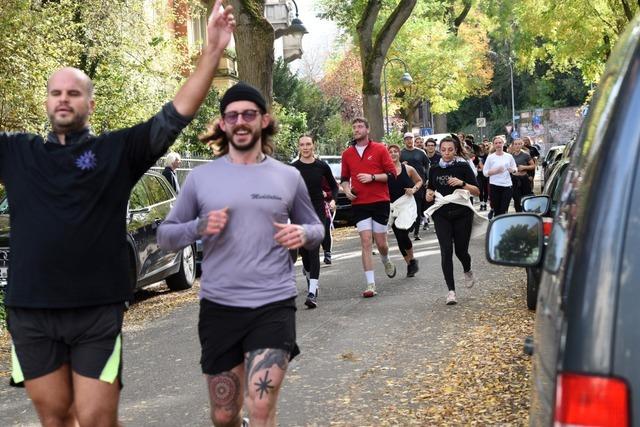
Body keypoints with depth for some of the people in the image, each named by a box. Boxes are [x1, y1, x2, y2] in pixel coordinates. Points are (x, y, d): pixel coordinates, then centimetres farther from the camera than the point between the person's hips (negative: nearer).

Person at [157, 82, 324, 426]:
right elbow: (164, 235, 5)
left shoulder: (288, 177, 4)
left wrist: (304, 235, -9)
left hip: (274, 306, -1)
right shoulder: (200, 177, 2)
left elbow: (316, 227, 15)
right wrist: (198, 227, -16)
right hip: (218, 307, 1)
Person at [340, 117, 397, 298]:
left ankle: (386, 261, 41)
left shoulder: (380, 149, 0)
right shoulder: (347, 154, 8)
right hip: (359, 204, 1)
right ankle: (371, 285, -8)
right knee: (366, 242, -8)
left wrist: (372, 177, -15)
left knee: (381, 242, 4)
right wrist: (346, 190, -2)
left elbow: (392, 173, -3)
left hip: (380, 202, -1)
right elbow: (344, 178, 19)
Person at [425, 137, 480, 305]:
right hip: (441, 214, 2)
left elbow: (477, 191, -4)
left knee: (461, 250, 4)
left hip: (462, 213, -2)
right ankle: (451, 290, -7)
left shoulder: (463, 166, -2)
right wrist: (429, 194, -1)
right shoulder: (434, 169, 8)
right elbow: (430, 189, 22)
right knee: (446, 250, -11)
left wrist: (462, 184, -20)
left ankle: (468, 271, 41)